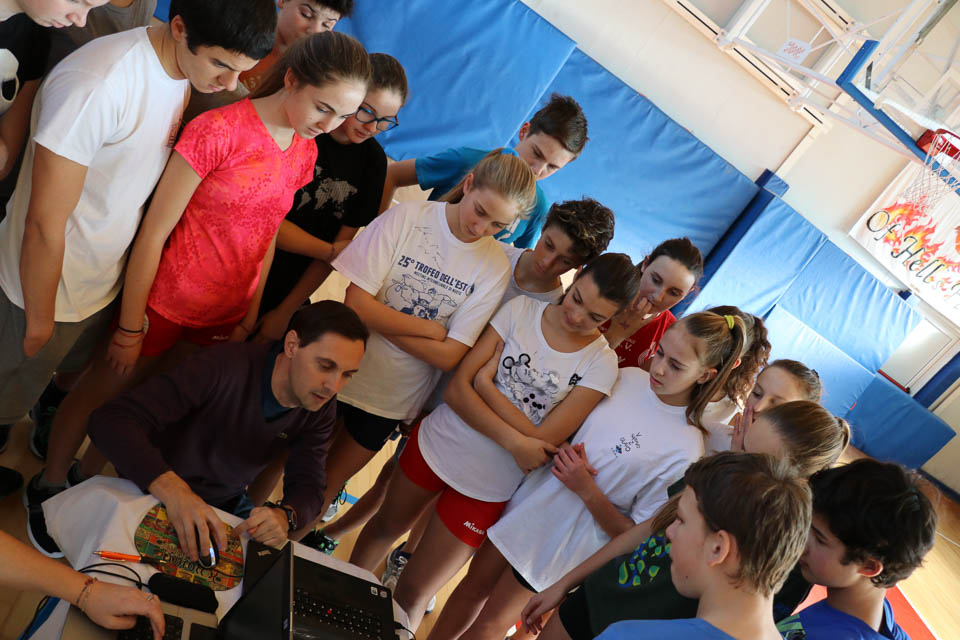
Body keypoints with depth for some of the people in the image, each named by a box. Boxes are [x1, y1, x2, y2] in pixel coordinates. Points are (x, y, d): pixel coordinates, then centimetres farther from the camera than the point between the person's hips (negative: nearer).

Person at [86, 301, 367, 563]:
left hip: (229, 504, 5)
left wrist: (285, 515, -34)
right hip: (155, 495, -4)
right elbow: (110, 421, -36)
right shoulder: (224, 367, -30)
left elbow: (308, 485, -8)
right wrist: (172, 489, -53)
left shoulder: (321, 409, -10)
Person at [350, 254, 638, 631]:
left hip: (486, 487, -2)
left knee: (413, 592, 8)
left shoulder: (601, 364, -14)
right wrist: (513, 441, -24)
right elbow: (456, 390, -14)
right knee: (385, 527, 26)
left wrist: (487, 383, -18)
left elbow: (543, 440, -20)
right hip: (436, 445, 2)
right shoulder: (521, 309, -10)